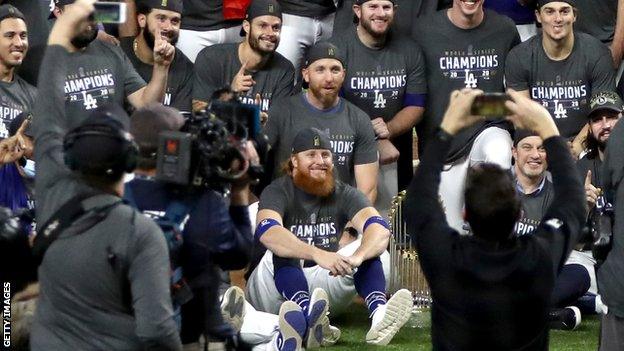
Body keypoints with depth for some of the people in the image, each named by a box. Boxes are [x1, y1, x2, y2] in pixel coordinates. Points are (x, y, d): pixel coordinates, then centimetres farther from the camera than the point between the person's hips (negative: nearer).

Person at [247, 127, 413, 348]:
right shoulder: (278, 192, -10)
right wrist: (318, 254, -48)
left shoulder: (343, 194, 1)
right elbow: (267, 232, -33)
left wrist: (356, 257, -42)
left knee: (368, 247, -15)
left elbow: (379, 229, -18)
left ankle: (378, 313, -44)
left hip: (322, 284, 4)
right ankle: (308, 315, -61)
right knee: (282, 251, -32)